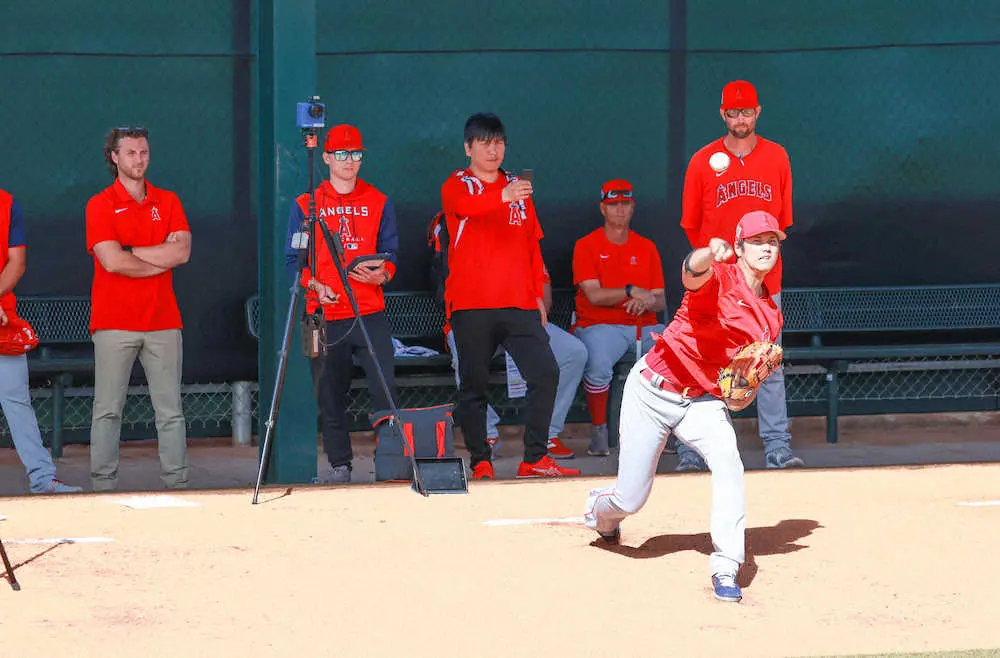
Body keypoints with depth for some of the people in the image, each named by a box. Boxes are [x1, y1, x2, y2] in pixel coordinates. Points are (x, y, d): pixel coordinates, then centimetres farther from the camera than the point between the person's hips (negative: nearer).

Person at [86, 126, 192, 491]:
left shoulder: (167, 201, 13)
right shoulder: (100, 205, 1)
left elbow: (182, 251, -2)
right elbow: (112, 262, -11)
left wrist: (130, 251, -6)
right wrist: (162, 258, -3)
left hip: (162, 321, 3)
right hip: (114, 322, -3)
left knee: (170, 409, 3)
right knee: (108, 409, -4)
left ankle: (177, 482, 5)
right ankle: (103, 485, -3)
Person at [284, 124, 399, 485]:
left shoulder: (379, 203, 11)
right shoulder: (305, 206, 8)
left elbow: (390, 252, 10)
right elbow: (294, 259, 7)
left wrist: (381, 274, -12)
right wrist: (314, 285, -11)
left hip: (370, 313, 0)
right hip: (325, 315, 0)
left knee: (384, 388, -10)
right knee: (330, 396, 2)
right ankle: (339, 464, 9)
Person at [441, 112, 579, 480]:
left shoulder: (518, 189, 19)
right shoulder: (457, 186, 4)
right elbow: (466, 205, -21)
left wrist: (538, 295, 14)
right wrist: (502, 197, -41)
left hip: (519, 303, 4)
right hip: (471, 305, -4)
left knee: (545, 373, -10)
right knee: (473, 385, -2)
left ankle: (535, 458, -5)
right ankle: (480, 462, 6)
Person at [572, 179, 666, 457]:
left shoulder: (646, 247, 16)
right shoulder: (587, 245, 4)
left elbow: (660, 302, 11)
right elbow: (594, 295, -9)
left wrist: (649, 301, -14)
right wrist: (631, 291, -20)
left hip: (644, 327, 4)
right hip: (600, 326, -4)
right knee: (598, 363, -37)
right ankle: (598, 431, -18)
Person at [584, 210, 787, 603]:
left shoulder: (770, 317, 6)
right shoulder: (720, 278, -12)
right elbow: (692, 274, -40)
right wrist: (708, 256, -64)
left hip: (702, 401, 4)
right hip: (653, 388, -4)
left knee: (727, 460, -28)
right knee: (631, 498, 1)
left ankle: (725, 568, -27)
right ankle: (601, 512, 41)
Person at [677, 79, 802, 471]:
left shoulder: (777, 158, 6)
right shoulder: (703, 161, 2)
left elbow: (782, 220, 11)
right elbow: (691, 223, 7)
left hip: (764, 280, 1)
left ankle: (777, 446, 3)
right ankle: (690, 448, 2)